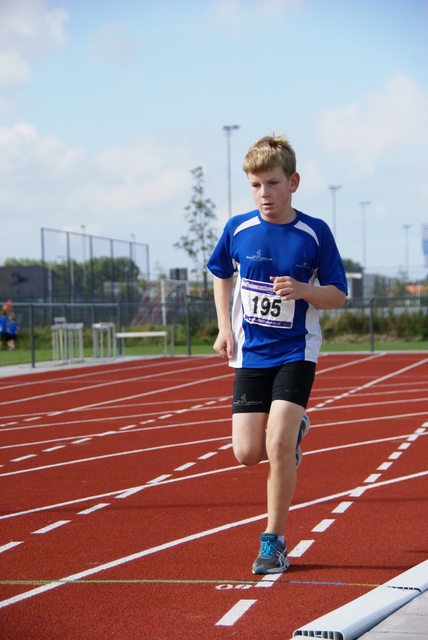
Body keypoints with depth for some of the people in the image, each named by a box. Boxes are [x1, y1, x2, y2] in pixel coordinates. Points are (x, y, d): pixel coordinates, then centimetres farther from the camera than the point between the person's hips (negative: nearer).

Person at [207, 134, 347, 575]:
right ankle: (293, 429, 34)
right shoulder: (237, 229, -2)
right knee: (247, 453, -2)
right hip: (250, 353, 3)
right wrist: (225, 328, 8)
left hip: (296, 352, -3)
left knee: (278, 446, -16)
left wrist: (303, 290, -22)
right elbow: (221, 274, 17)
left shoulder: (315, 233, -8)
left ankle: (274, 541, -1)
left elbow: (338, 295, -2)